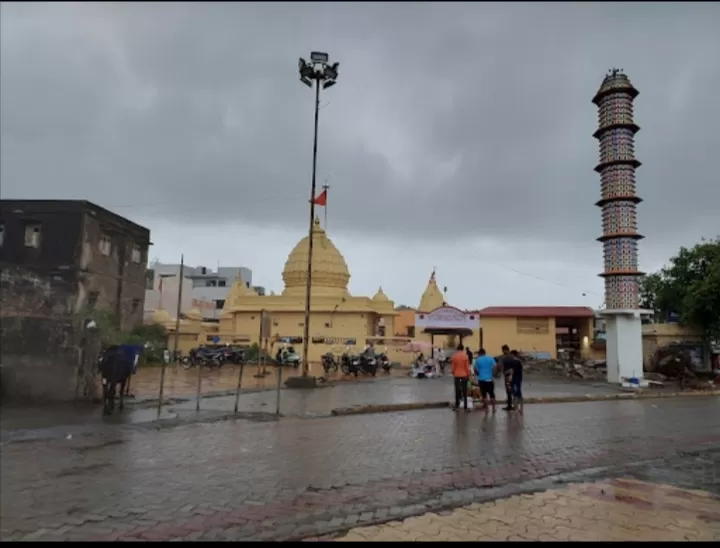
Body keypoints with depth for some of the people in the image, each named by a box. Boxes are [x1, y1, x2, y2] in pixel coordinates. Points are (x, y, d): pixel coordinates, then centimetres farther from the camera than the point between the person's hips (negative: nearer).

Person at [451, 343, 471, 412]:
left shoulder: (454, 356, -3)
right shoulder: (465, 356, -6)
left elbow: (453, 367, 1)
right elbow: (467, 367, -4)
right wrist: (468, 376, 5)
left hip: (456, 375, 1)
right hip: (464, 375, -1)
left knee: (457, 391, 8)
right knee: (464, 391, 4)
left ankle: (457, 406, 10)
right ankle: (465, 407, 4)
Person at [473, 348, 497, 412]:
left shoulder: (478, 360, 0)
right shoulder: (491, 358, 3)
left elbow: (476, 370, 2)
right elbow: (494, 368, -5)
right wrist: (493, 377, 0)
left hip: (482, 379, -1)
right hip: (490, 378, 2)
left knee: (484, 394, 5)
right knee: (491, 394, 10)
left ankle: (486, 408, 7)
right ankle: (493, 408, 12)